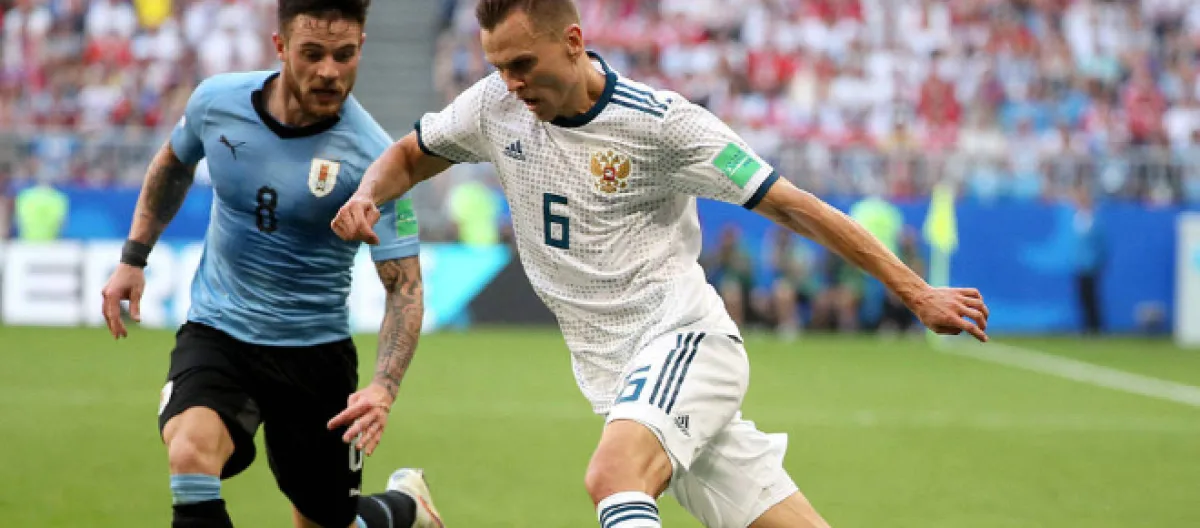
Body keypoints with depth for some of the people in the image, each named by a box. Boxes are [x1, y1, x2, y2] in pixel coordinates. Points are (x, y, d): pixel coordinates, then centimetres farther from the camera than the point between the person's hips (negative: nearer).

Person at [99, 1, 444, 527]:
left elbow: (404, 285, -17)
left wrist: (384, 387, -31)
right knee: (190, 451, -30)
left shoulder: (372, 157, -19)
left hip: (313, 347, -1)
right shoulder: (216, 100, -9)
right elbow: (173, 165, 16)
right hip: (215, 331, 1)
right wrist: (133, 257, 13)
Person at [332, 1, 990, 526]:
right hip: (616, 377, 5)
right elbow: (410, 156, 21)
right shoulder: (495, 107, 4)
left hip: (683, 339, -5)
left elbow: (794, 207, -9)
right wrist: (367, 195, -3)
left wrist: (915, 292, -9)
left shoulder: (661, 122, -11)